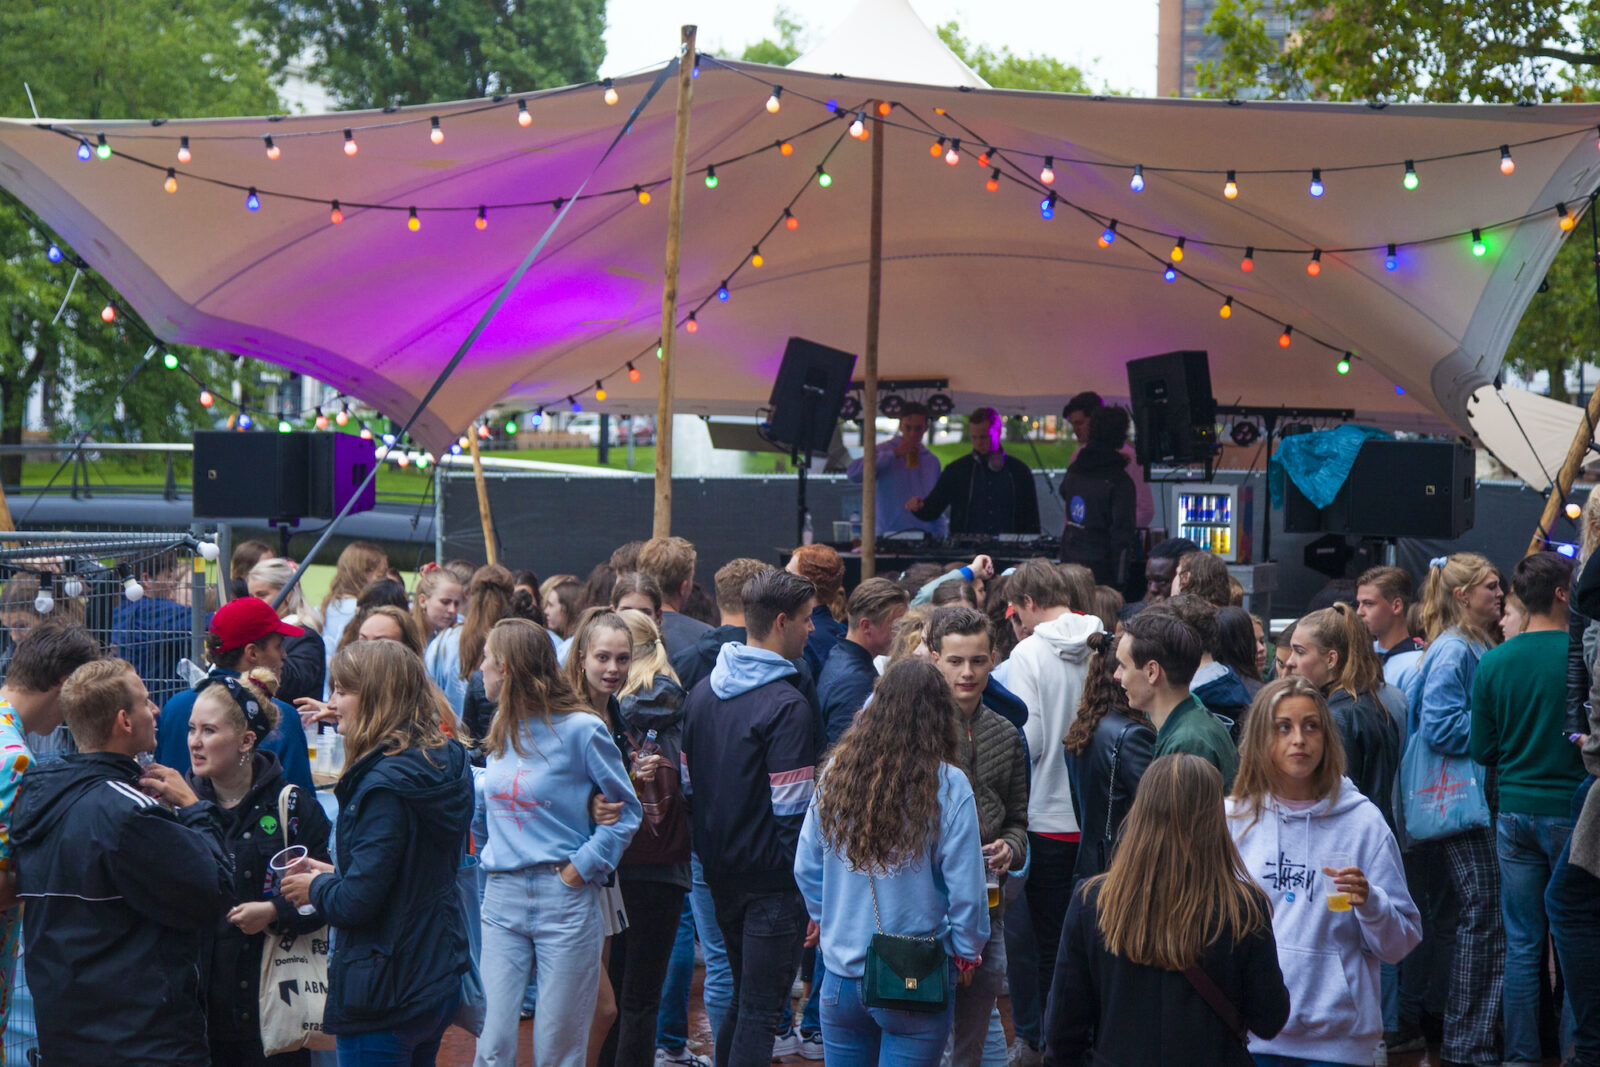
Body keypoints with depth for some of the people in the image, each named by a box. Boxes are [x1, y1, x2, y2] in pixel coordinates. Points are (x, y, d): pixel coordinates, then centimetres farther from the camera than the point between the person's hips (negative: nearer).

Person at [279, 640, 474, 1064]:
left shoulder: (385, 785, -22)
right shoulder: (448, 765, 6)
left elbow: (356, 902, -24)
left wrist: (316, 888, -4)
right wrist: (335, 876, 12)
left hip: (383, 1001, -9)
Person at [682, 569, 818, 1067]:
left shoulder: (702, 690, 8)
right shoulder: (786, 706, -17)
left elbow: (688, 780, 13)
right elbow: (791, 806, -19)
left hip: (719, 871, 8)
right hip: (772, 877, -8)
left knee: (742, 998, 21)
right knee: (761, 1011, -2)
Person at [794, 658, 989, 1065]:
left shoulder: (837, 772, -2)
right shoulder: (948, 786, -13)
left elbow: (805, 867, 7)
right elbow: (965, 887, -10)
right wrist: (968, 952, 6)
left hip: (842, 973, 3)